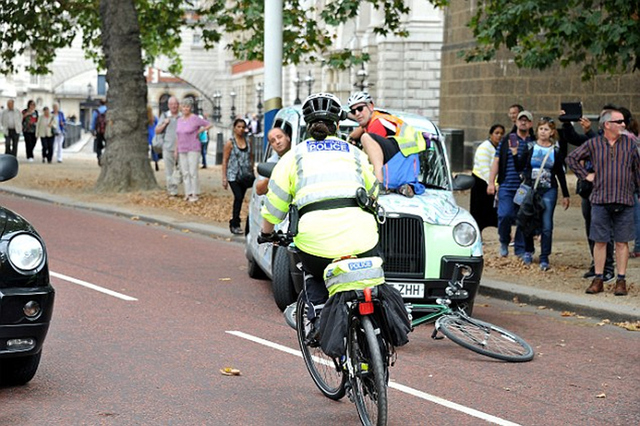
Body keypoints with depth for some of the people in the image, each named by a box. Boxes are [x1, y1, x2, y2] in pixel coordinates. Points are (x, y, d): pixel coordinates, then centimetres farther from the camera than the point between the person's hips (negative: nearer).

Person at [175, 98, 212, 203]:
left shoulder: (195, 118, -7)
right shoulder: (180, 120, 12)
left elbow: (209, 125, -3)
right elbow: (178, 136, 17)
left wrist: (199, 132, -4)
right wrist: (176, 150, 14)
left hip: (193, 149, -6)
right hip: (182, 150, 6)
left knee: (193, 172, -7)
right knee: (185, 173, 6)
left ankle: (194, 194, -4)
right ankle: (188, 193, 11)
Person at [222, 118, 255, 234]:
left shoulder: (247, 141, 9)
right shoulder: (230, 143, -4)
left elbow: (251, 157, 18)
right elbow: (225, 160, -4)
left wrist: (252, 172, 13)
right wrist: (224, 177, -9)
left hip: (245, 175, 5)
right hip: (233, 175, -5)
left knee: (240, 198, 7)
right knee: (238, 197, -14)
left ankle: (234, 223, 19)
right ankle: (235, 224, -7)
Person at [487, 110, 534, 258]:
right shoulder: (506, 140, 9)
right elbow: (496, 161, 8)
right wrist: (491, 182, 2)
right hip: (506, 186, -1)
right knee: (505, 215, -12)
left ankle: (520, 249, 12)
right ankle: (504, 242, 13)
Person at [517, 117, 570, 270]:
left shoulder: (556, 151, 5)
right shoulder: (530, 147, 2)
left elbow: (560, 174, 10)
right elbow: (520, 167, 2)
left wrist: (565, 195, 11)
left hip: (549, 191, 0)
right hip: (530, 189, 0)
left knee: (547, 226, -5)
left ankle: (544, 258, 2)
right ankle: (528, 251, 26)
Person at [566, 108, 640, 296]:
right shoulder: (593, 144, 2)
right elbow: (571, 158, 12)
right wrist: (585, 175, 6)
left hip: (624, 201, 0)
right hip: (600, 200, 0)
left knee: (622, 242, 3)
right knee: (600, 241, 4)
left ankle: (621, 280, 9)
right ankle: (598, 279, 12)